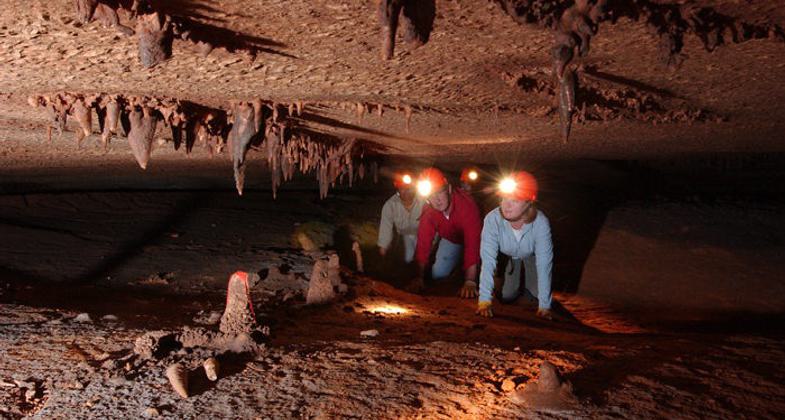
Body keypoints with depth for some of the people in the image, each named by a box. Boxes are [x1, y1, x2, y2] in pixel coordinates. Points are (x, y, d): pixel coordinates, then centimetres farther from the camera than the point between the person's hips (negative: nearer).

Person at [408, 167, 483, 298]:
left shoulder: (466, 203, -42)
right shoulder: (428, 211, -26)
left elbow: (472, 243, -45)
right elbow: (423, 242, -22)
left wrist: (470, 281, -49)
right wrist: (419, 277, -25)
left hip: (470, 238, -4)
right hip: (450, 239, 4)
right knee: (438, 275, -2)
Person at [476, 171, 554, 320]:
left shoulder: (541, 223, -40)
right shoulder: (492, 219, -39)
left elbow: (544, 264, -35)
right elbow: (488, 261, -38)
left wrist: (544, 306, -36)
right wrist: (484, 300, -41)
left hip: (531, 254, 0)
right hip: (507, 255, 0)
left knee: (539, 292, -9)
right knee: (506, 296, -7)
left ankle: (528, 285, 28)